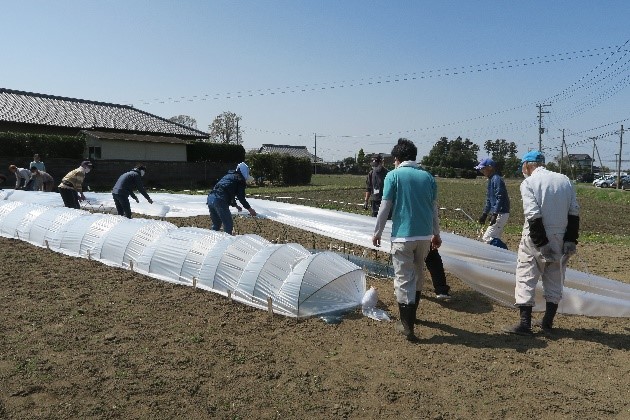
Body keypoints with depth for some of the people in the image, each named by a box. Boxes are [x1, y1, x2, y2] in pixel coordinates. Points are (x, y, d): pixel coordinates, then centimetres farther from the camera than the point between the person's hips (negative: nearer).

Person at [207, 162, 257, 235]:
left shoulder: (228, 175, 30)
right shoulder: (240, 179, 7)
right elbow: (241, 197, 3)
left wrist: (235, 205, 45)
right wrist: (250, 209, 12)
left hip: (210, 198, 8)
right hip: (220, 201, -8)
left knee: (216, 224, 22)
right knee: (228, 225, 0)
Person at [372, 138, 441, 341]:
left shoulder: (393, 175, -5)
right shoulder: (428, 177, 7)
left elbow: (385, 207, -6)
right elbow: (434, 208, 12)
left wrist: (377, 232, 4)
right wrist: (436, 233, 22)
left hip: (402, 236, -5)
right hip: (425, 235, 5)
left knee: (404, 279, 2)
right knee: (418, 276, 20)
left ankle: (407, 325, 3)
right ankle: (411, 315, 36)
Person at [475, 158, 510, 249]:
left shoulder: (497, 179, -14)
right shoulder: (491, 180, 16)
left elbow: (500, 198, -22)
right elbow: (489, 199, 24)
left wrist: (494, 214, -28)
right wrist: (484, 214, 26)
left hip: (501, 213, -10)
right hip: (498, 213, 10)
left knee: (487, 238, -12)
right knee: (495, 239, 14)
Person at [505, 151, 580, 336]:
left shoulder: (528, 182, -8)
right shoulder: (565, 180, 8)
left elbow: (533, 215, -18)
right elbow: (574, 213, 3)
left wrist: (541, 243, -16)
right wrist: (570, 240, 2)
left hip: (535, 238, -5)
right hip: (561, 237, 5)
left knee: (526, 278, 2)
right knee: (554, 280, 15)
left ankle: (525, 323, -1)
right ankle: (548, 323, 21)